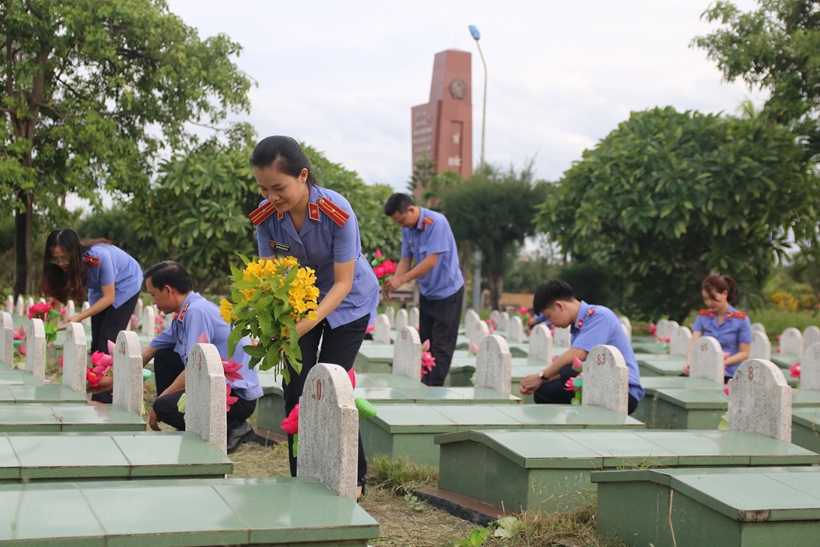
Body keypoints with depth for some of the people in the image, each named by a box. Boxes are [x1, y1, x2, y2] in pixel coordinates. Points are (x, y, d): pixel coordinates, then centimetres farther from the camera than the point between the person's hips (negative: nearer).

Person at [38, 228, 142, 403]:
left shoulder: (99, 257, -38)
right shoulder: (67, 265, -21)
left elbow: (109, 298, -30)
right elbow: (58, 295, -16)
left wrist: (79, 317, -37)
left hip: (125, 284, -6)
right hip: (99, 288, 6)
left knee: (108, 340, -14)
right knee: (97, 341, -1)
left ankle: (104, 398, -13)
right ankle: (98, 395, 4)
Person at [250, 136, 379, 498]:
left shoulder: (337, 213, -32)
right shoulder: (266, 215, -20)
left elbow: (343, 282, -28)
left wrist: (310, 322, -41)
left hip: (347, 302, -4)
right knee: (296, 389, -1)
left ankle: (354, 477, 9)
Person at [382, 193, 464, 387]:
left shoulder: (436, 222, -24)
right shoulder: (407, 229, -1)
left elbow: (431, 261, -28)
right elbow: (405, 261, -1)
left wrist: (401, 280, -30)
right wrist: (393, 282, -19)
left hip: (447, 291, -8)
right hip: (427, 292, 8)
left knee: (441, 345, -4)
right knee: (425, 342, 10)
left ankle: (434, 387, -1)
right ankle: (424, 384, 16)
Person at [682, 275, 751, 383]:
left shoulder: (741, 320, -2)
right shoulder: (703, 317, 8)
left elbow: (744, 353, -1)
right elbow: (693, 344, -2)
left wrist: (724, 362, -18)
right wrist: (689, 362, -23)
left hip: (729, 375, -3)